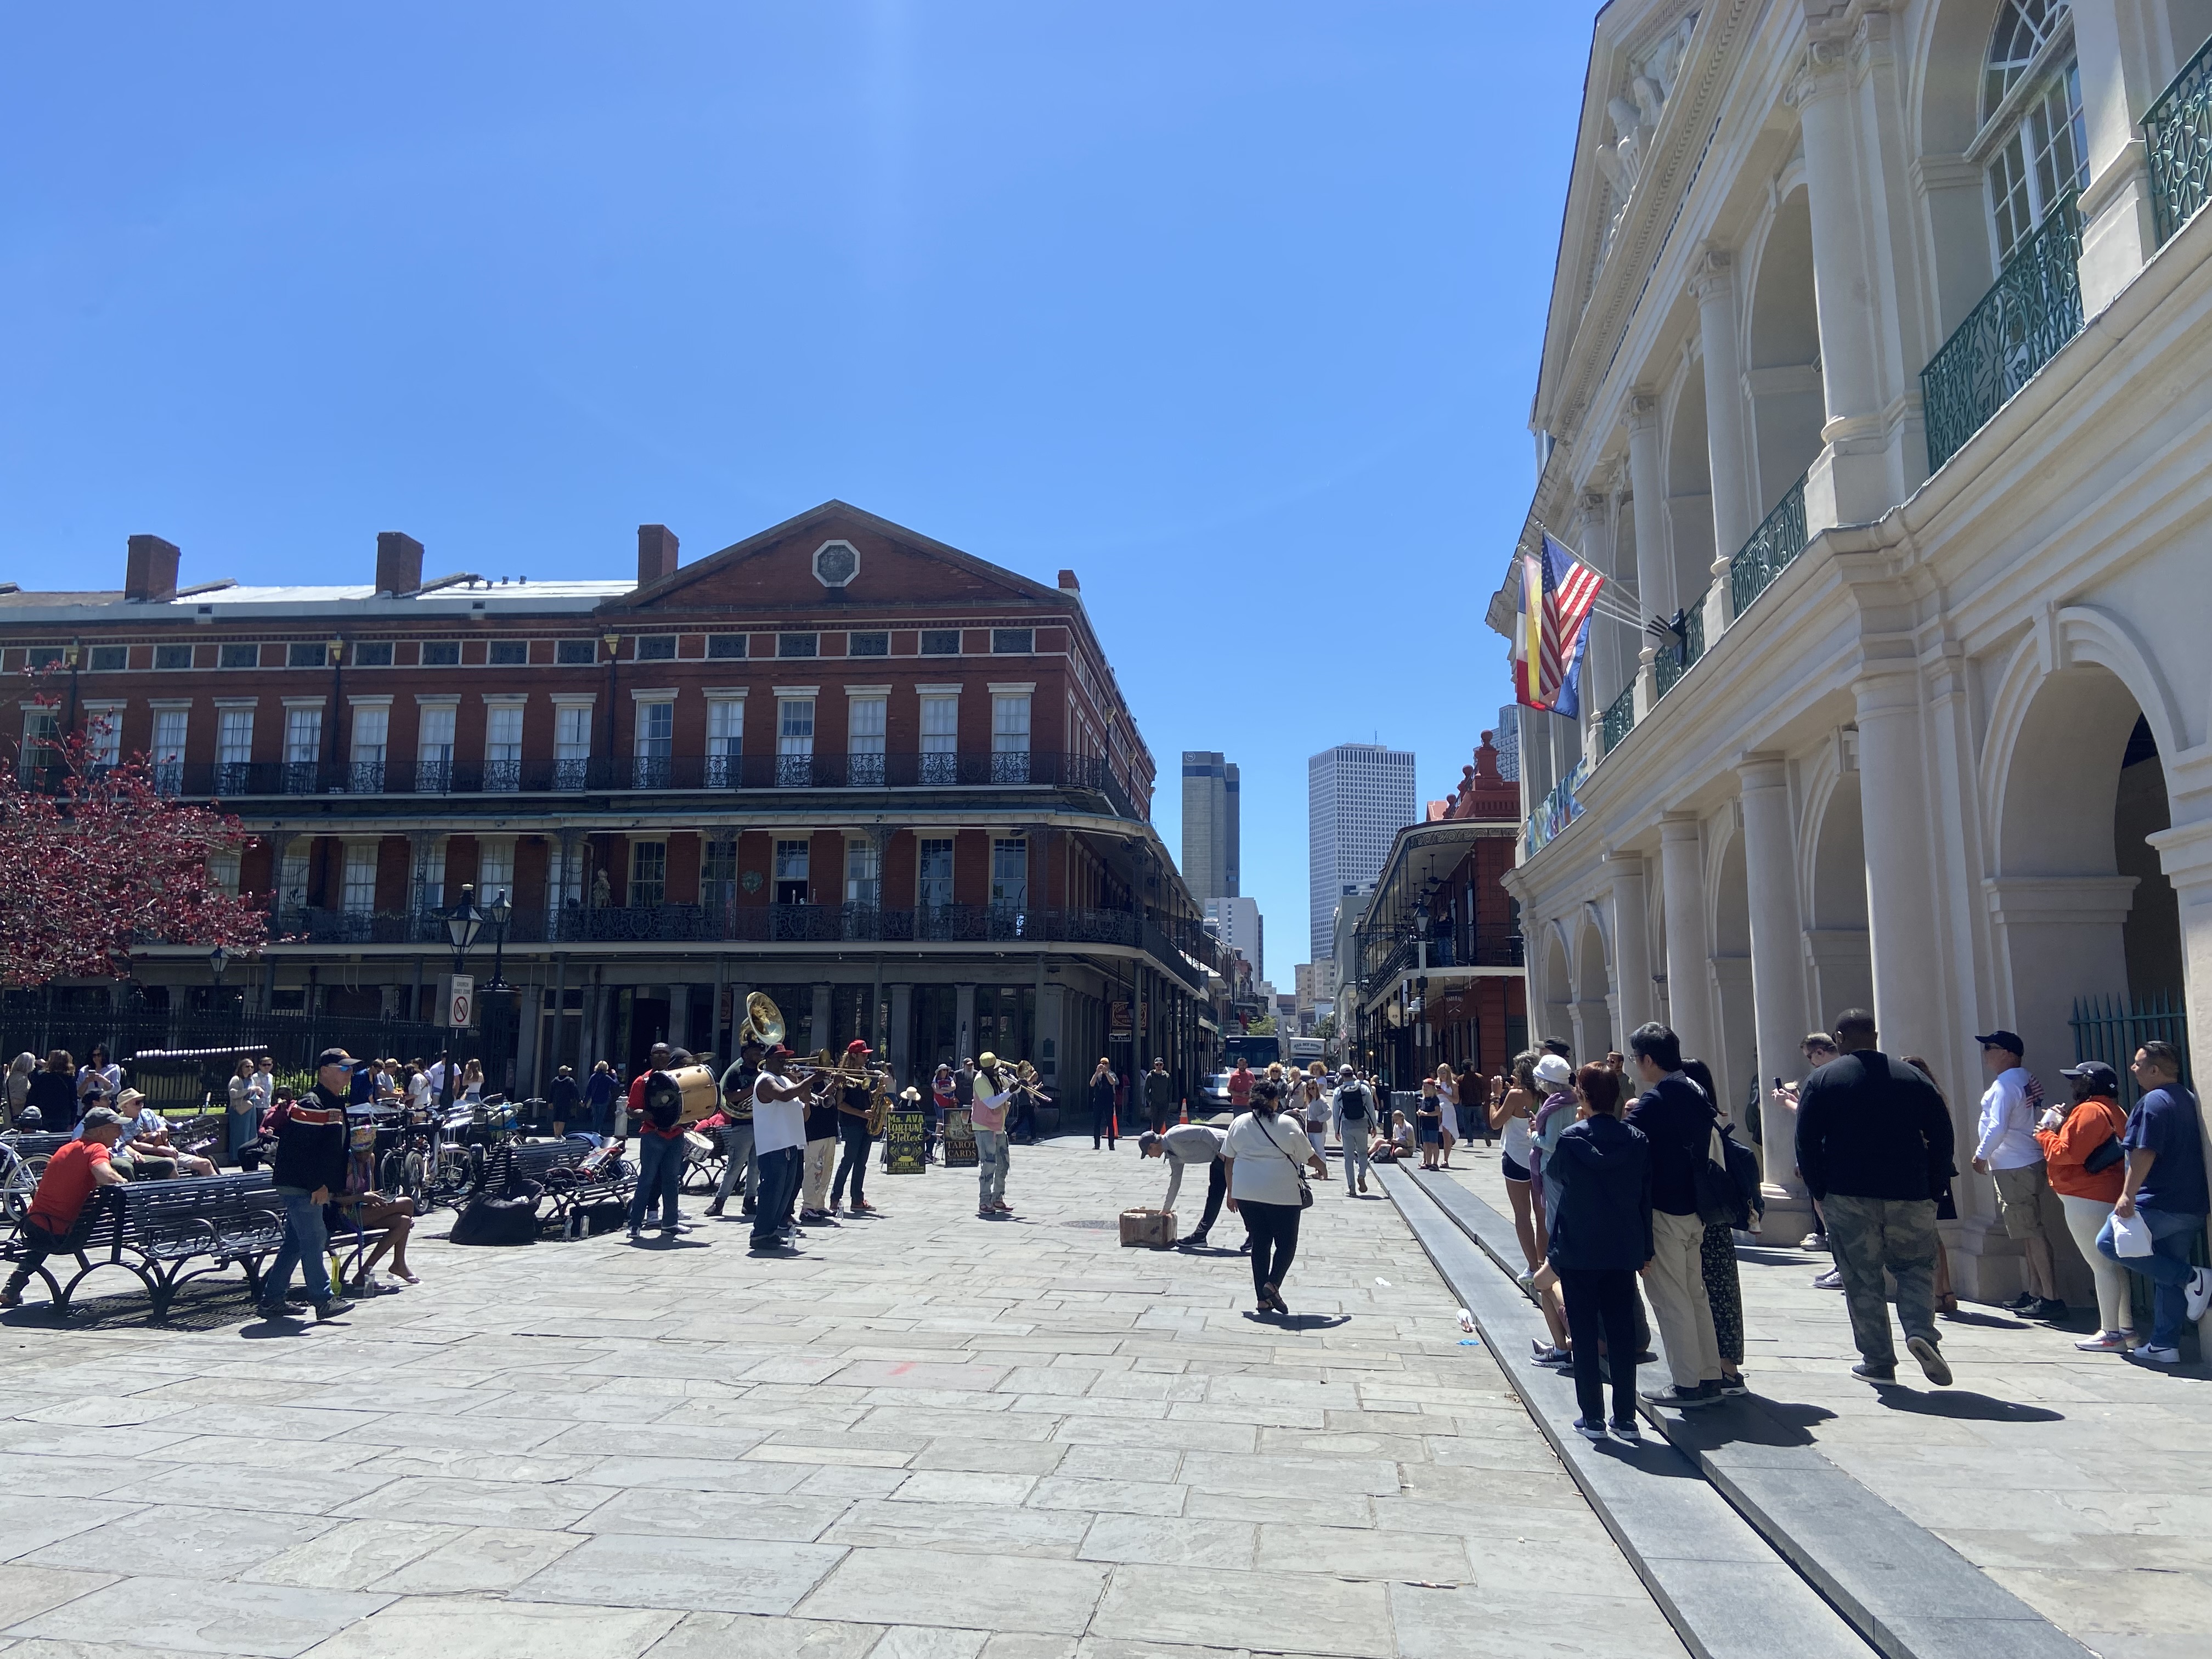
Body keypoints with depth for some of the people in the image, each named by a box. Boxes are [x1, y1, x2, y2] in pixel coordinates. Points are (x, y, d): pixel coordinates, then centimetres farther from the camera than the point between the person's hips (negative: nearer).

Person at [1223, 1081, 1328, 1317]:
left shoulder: (1239, 1124, 7)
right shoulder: (1288, 1125, -3)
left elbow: (1229, 1162, 9)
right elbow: (1309, 1157, 4)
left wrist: (1231, 1193, 18)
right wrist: (1322, 1167, 25)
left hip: (1246, 1192, 4)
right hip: (1282, 1193, -4)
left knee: (1260, 1243, 12)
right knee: (1286, 1243, 10)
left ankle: (1263, 1299, 12)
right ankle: (1273, 1284, -10)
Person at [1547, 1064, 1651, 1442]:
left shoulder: (1571, 1138, -13)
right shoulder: (1637, 1141, -3)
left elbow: (1554, 1174, 6)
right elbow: (1646, 1197, 4)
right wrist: (1646, 1248, 12)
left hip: (1578, 1251, -3)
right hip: (1624, 1250, 3)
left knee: (1584, 1333, 6)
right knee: (1622, 1332, 11)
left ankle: (1593, 1418, 9)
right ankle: (1626, 1418, 16)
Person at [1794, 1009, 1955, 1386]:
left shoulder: (1821, 1081, 0)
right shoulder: (1911, 1077, 7)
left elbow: (1806, 1143, -4)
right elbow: (1942, 1134, 5)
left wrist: (1819, 1193, 4)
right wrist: (1933, 1189, 9)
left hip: (1848, 1198, -2)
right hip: (1910, 1196, 2)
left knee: (1862, 1279, 6)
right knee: (1915, 1267, 15)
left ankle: (1879, 1362, 7)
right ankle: (1921, 1331, -9)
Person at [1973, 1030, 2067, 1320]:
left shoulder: (2004, 1085, -16)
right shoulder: (2028, 1080, 13)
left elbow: (1998, 1127, -21)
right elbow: (2038, 1118, 19)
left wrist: (1981, 1155, -9)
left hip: (2014, 1169, -10)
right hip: (2032, 1163, 10)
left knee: (2031, 1233, -8)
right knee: (2030, 1231, 14)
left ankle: (2051, 1298, -8)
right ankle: (2034, 1293, 21)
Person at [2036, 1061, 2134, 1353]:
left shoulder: (2089, 1111, -16)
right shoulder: (2113, 1111, 17)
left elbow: (2068, 1153, -21)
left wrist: (2045, 1134, -5)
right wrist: (2063, 1125, 11)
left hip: (2087, 1201, -11)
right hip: (2107, 1197, 11)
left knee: (2101, 1265, -7)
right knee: (2111, 1262, 17)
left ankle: (2112, 1335, -4)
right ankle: (2126, 1328, 23)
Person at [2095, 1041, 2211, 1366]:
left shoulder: (2153, 1102, -13)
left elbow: (2144, 1153, -21)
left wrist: (2128, 1194, -19)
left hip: (2159, 1203, -9)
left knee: (2108, 1242, 0)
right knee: (2167, 1276, 11)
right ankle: (2165, 1346, 11)